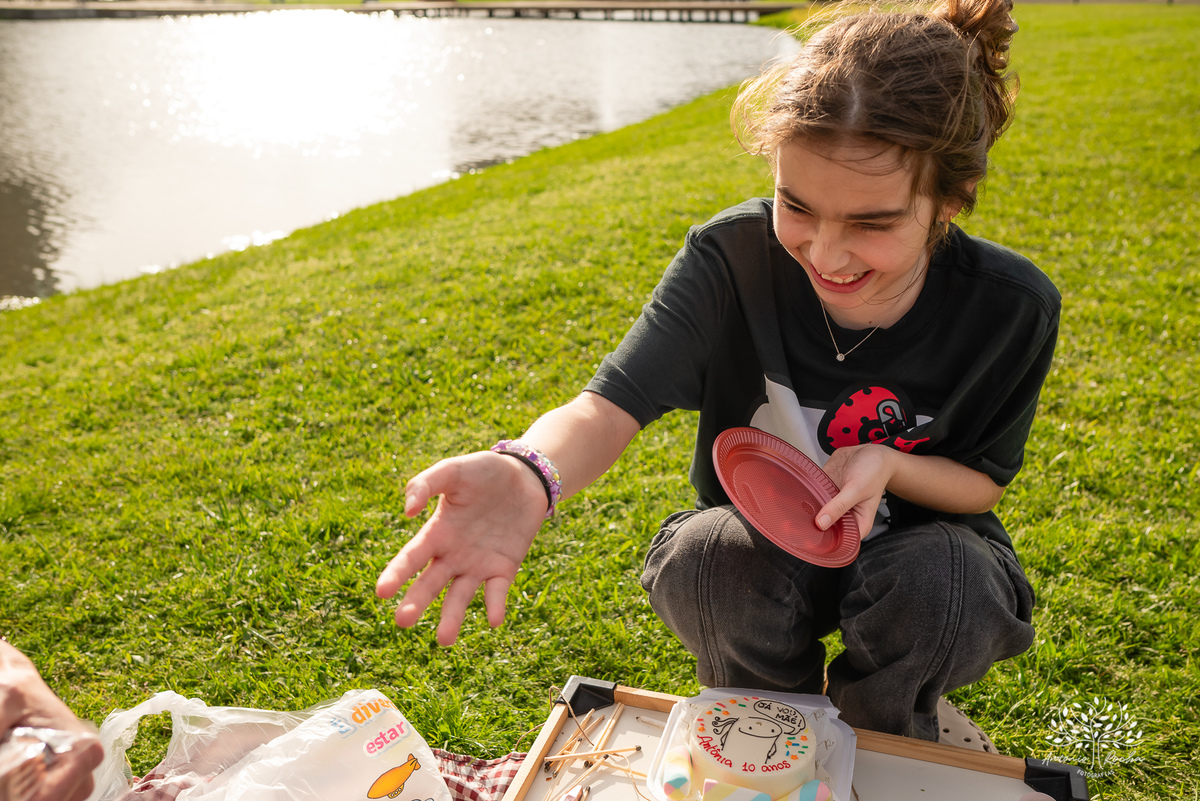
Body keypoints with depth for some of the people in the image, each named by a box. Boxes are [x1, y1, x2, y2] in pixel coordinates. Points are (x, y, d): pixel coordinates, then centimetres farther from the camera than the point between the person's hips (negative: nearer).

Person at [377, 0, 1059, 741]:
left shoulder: (1011, 307, -20)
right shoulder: (733, 257, -25)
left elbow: (984, 482, -6)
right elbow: (610, 405, -35)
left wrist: (888, 465, -29)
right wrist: (526, 475, -59)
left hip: (913, 541, 1)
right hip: (758, 548, 0)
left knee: (943, 579, -33)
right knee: (709, 556, -34)